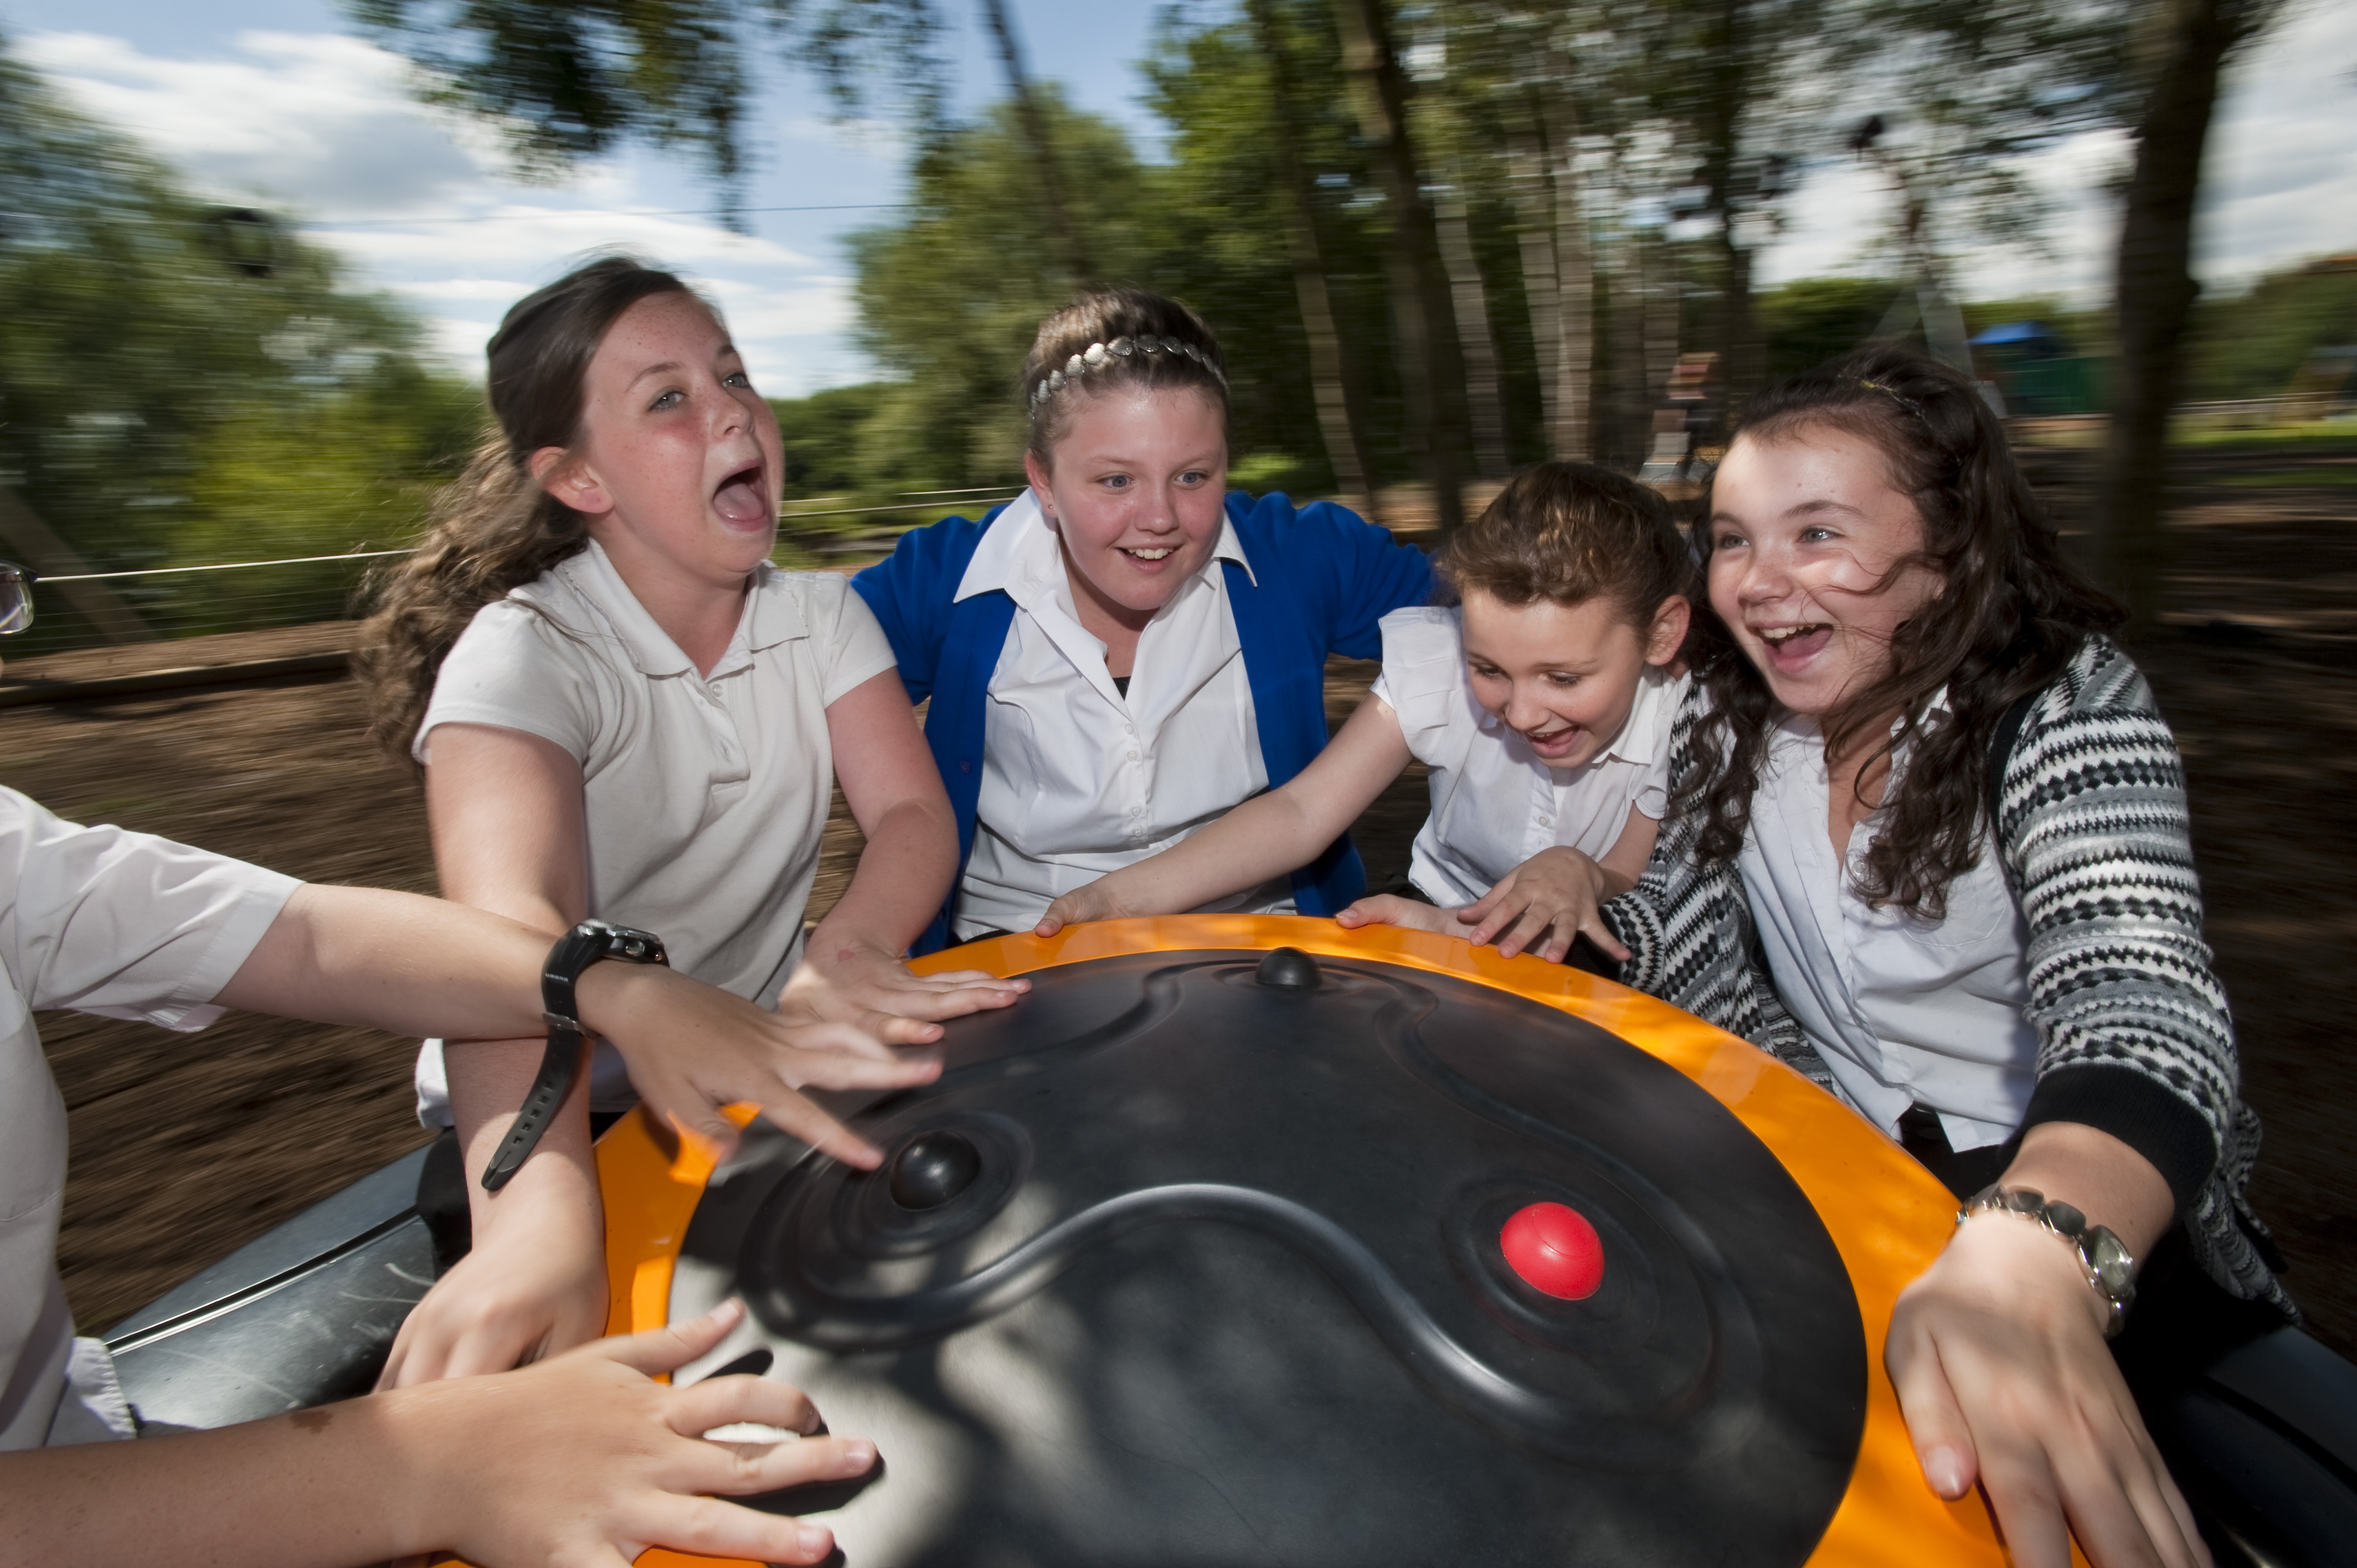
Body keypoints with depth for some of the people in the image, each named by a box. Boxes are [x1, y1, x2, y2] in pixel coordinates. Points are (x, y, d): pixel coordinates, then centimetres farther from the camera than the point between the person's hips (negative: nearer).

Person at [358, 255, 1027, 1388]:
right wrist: (536, 1213, -51)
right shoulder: (521, 654, -16)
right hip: (564, 1119, -3)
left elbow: (912, 816, -11)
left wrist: (846, 951, -33)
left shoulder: (822, 616, 0)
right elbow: (511, 926, -34)